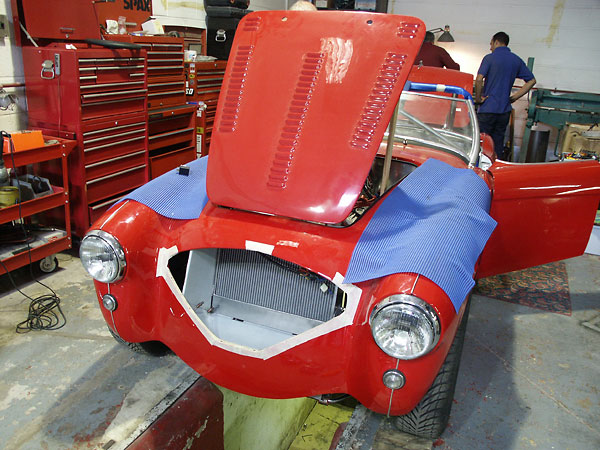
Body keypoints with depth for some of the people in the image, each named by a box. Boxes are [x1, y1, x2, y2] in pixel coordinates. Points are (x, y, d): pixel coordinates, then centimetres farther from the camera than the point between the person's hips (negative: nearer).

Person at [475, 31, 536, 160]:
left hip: (488, 108, -5)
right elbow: (531, 80, 12)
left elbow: (479, 79, -21)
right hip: (505, 109, 6)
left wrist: (478, 98, -9)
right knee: (498, 143, 13)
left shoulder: (490, 58, -6)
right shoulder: (516, 60, 10)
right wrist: (514, 97, 10)